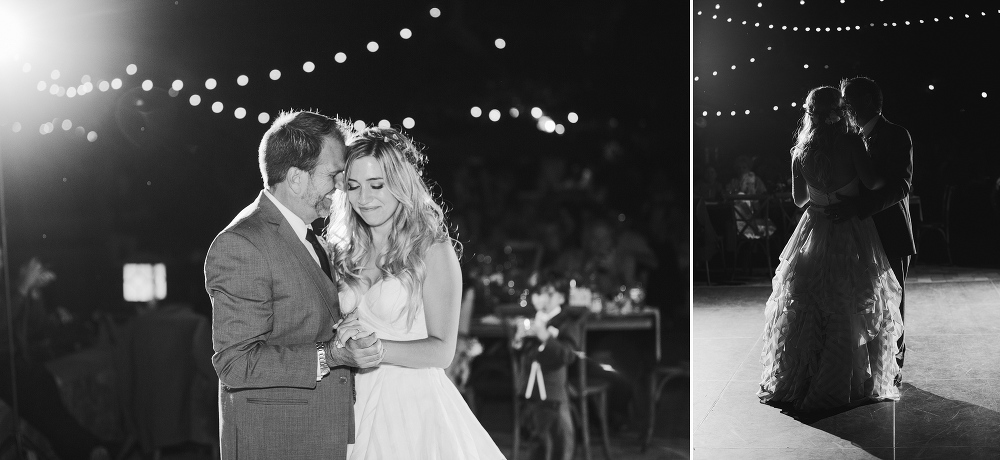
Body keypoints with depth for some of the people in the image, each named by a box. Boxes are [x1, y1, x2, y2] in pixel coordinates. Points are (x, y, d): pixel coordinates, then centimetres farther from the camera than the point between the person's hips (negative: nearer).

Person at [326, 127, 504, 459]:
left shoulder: (433, 251, -6)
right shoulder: (343, 254, 6)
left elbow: (442, 350, -10)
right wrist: (345, 345, -9)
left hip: (414, 405, -4)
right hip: (355, 404, 4)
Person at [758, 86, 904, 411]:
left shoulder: (801, 150, 2)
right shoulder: (850, 142, -12)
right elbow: (872, 183, -17)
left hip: (814, 231, 4)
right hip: (851, 233, -4)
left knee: (804, 306, 10)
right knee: (850, 309, 5)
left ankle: (794, 382, 15)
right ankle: (846, 384, 8)